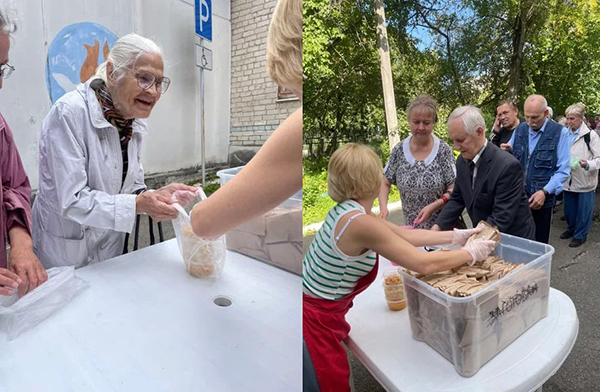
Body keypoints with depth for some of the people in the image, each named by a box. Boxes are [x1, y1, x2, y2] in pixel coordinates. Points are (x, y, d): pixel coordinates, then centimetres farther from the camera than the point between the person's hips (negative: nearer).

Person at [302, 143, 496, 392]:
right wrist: (472, 253, -6)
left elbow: (405, 235, 7)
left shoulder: (347, 210, -1)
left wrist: (456, 236, 10)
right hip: (312, 322, -8)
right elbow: (424, 264, -22)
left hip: (317, 313, 8)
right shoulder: (360, 223, -28)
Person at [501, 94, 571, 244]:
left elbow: (563, 170, -7)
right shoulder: (520, 130, 7)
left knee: (539, 242, 10)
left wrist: (545, 192, -19)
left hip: (541, 199, -3)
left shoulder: (560, 133, -5)